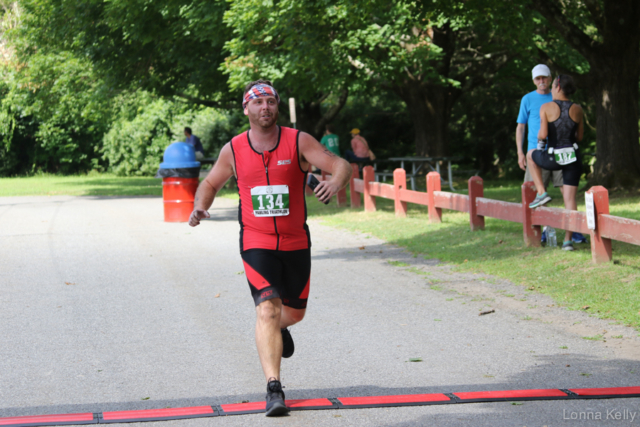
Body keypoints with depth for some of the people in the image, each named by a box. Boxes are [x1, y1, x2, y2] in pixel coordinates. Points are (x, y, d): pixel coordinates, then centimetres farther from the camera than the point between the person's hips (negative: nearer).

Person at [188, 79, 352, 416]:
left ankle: (280, 328, 55)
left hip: (295, 242, 2)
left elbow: (342, 166, -13)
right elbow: (211, 183, 14)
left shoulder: (298, 142, -7)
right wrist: (200, 208, -7)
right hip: (256, 243, -2)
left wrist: (335, 183, -37)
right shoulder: (233, 150, -2)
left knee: (294, 311, 16)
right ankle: (274, 388, -21)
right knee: (267, 308, -19)